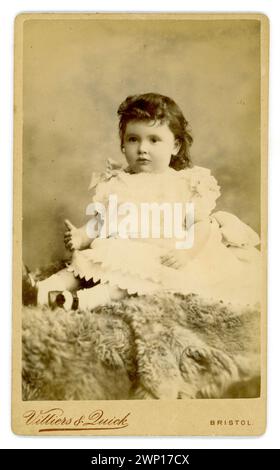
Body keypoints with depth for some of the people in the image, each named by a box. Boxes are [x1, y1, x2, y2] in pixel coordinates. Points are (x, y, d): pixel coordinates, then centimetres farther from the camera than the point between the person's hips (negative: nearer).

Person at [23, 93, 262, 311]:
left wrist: (187, 251, -18)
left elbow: (201, 225, 1)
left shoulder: (189, 183, 6)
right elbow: (100, 221, 16)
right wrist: (81, 236, -4)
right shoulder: (114, 183, 14)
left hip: (165, 258, -4)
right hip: (118, 253, 4)